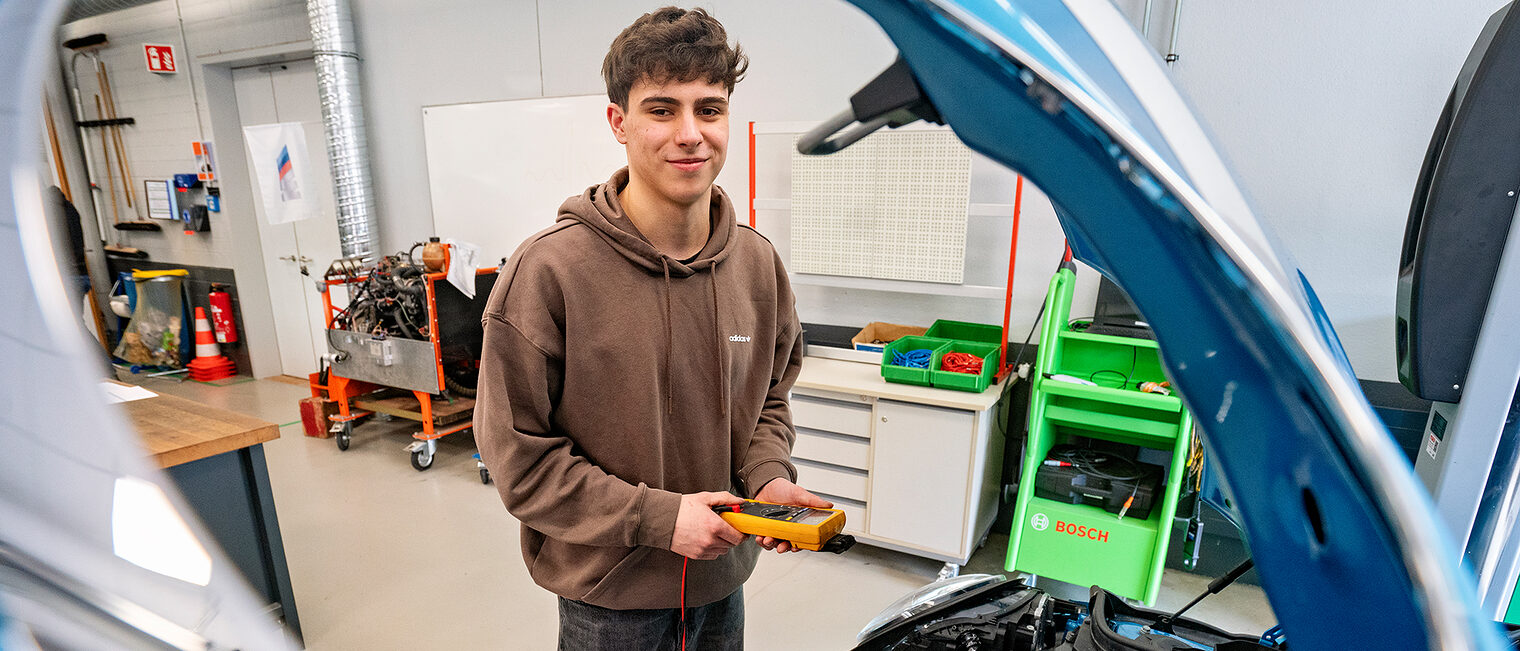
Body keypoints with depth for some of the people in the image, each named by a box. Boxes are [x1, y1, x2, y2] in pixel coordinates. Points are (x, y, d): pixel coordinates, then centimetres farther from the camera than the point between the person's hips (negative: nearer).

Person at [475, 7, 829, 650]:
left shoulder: (758, 262, -5)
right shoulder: (547, 270, -21)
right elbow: (517, 453, -17)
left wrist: (768, 476, -10)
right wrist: (656, 516, -21)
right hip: (606, 595, -4)